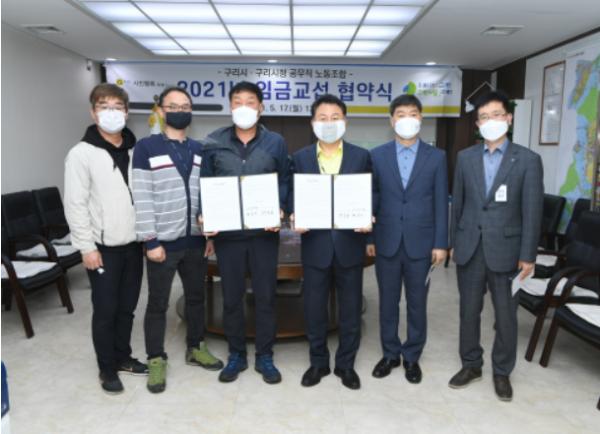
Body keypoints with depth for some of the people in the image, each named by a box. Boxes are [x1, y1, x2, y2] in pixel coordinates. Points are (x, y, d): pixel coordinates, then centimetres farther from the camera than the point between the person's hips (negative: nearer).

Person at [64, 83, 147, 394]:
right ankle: (107, 369, 22)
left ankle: (123, 357, 34)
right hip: (103, 247, -4)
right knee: (105, 311, 5)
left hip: (133, 244, 5)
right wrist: (87, 246, -13)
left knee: (127, 307, 15)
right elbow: (75, 205, -10)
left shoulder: (136, 150, 6)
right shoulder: (82, 153, -9)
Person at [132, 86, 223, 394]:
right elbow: (142, 198, -11)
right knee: (158, 304, 7)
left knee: (196, 297, 16)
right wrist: (150, 240, -15)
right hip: (163, 242, -5)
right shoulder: (146, 148, -6)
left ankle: (196, 348, 34)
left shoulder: (199, 150, 10)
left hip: (195, 240, 5)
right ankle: (156, 360, 23)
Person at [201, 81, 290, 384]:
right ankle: (236, 355, 29)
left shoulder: (275, 142, 4)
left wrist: (278, 212, -12)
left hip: (264, 232, 0)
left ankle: (264, 356, 25)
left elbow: (285, 183, 5)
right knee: (231, 297, 10)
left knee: (265, 296, 8)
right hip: (227, 232, 1)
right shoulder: (214, 143, 4)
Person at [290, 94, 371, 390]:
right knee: (314, 308, 10)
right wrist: (295, 218, -15)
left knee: (350, 308, 10)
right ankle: (318, 362, 30)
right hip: (315, 243, 1)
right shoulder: (300, 158, 4)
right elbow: (293, 198, 4)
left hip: (350, 243, 0)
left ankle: (346, 364, 29)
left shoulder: (362, 156, 3)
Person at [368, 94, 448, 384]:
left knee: (417, 303, 10)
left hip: (421, 243, 0)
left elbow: (441, 203, 0)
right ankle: (390, 354, 29)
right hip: (386, 242, 1)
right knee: (388, 301, 11)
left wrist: (441, 243, -4)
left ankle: (412, 357, 27)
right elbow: (371, 199, 3)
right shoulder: (377, 156, 2)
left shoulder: (436, 157, 1)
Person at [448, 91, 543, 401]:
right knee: (469, 311, 13)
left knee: (506, 315, 10)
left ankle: (501, 371, 29)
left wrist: (528, 255, -8)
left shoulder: (527, 160, -4)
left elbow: (532, 211, -6)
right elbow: (457, 203, 8)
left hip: (505, 249, -2)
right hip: (470, 248, 3)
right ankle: (471, 364, 31)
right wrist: (453, 242, 7)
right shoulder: (465, 157, 5)